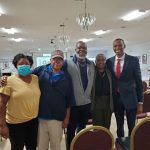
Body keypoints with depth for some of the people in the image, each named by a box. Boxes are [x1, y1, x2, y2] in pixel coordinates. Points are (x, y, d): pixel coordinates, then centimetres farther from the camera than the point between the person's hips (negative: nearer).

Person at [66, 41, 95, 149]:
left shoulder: (91, 64, 6)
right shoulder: (68, 64, -8)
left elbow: (93, 82, 10)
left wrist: (91, 97, 9)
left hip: (87, 102, 4)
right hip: (73, 103, -4)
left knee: (82, 128, 20)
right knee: (71, 129, 11)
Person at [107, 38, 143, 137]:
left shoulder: (133, 60, -6)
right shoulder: (109, 61, 2)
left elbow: (139, 81, -4)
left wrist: (140, 102, -6)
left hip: (130, 98, -2)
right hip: (116, 98, 3)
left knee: (132, 126, 9)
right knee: (119, 125, 17)